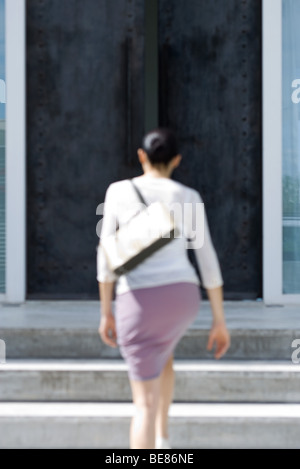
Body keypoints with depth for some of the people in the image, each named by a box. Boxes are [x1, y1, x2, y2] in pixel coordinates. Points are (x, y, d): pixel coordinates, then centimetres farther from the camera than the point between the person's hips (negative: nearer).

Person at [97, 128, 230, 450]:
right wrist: (220, 321, 8)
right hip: (182, 297, 3)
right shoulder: (189, 198, 4)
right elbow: (208, 261, 2)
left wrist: (106, 313, 9)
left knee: (145, 403, 0)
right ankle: (162, 439, 32)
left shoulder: (118, 191, 1)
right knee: (161, 354, 36)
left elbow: (106, 256, 1)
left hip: (138, 303, -2)